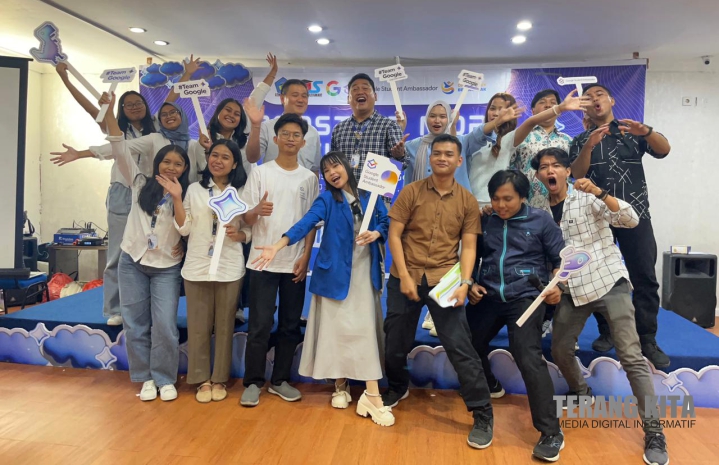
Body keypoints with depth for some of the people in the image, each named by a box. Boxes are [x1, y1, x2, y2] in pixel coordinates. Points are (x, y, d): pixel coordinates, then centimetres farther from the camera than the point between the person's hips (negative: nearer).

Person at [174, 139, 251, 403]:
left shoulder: (242, 192, 3)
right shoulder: (194, 189, 6)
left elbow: (250, 231, 5)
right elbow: (184, 228, 1)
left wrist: (239, 235, -16)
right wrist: (176, 198, -9)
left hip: (229, 269, -1)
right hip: (197, 267, 1)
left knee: (224, 326, 8)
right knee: (198, 326, 6)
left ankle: (219, 379, 22)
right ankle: (202, 380, 21)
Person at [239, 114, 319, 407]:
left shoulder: (309, 178, 7)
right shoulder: (260, 172, 1)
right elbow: (246, 218, -2)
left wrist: (306, 256, -3)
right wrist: (258, 210, -25)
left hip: (295, 262, 2)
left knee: (291, 325, 8)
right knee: (260, 324, -1)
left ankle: (280, 380, 21)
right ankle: (253, 382, 12)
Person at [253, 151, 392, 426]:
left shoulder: (368, 195, 5)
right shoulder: (327, 200, -2)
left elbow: (385, 222, 9)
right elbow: (306, 223, -16)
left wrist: (376, 233, -14)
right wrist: (278, 246, -30)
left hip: (365, 272, 1)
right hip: (335, 272, -1)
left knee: (365, 329, 0)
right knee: (336, 327, 4)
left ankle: (372, 396, 3)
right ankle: (340, 386, 22)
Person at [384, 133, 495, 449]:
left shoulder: (467, 201, 3)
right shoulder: (411, 192, 1)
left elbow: (468, 246, 1)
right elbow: (394, 235, -2)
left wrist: (464, 283, -13)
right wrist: (404, 276, -11)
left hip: (444, 281, -1)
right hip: (406, 278, 1)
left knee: (460, 348, -4)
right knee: (396, 343, 13)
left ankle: (483, 415, 10)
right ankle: (398, 388, 43)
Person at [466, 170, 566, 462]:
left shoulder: (541, 220, 0)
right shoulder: (484, 221, 5)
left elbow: (560, 259, 3)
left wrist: (556, 286, -14)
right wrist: (470, 284, 0)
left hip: (525, 297, -4)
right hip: (487, 296, 4)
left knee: (528, 358, -16)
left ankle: (551, 432, -4)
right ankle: (486, 388, 45)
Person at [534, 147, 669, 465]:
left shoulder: (586, 198, -5)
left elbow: (631, 220, -16)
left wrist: (599, 193, -28)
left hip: (609, 282, -4)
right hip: (573, 289, 4)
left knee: (632, 358, -8)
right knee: (559, 351, 7)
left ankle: (654, 432, 3)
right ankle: (582, 394, 36)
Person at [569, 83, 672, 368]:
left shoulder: (633, 132, 12)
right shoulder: (581, 140, 11)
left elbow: (664, 150, -5)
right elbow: (576, 174, -4)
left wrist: (645, 131, -25)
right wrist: (589, 145, -20)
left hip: (635, 214, 0)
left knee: (644, 278, -5)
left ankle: (647, 340, 3)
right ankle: (607, 333, 15)